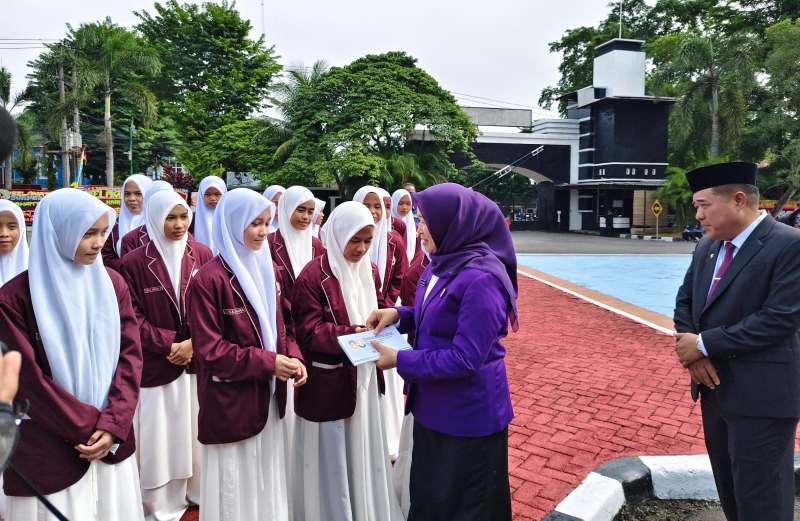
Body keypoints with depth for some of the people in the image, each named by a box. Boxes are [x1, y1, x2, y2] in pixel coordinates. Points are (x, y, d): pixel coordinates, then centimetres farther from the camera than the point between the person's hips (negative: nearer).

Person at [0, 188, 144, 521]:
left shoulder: (112, 284, 2)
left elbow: (130, 356, -1)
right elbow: (29, 380, -11)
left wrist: (113, 425, -12)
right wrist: (88, 427, -11)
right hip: (48, 453, -3)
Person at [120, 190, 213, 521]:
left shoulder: (202, 255, 0)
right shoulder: (135, 262, -7)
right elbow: (132, 317, -6)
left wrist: (195, 342, -12)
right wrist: (168, 345, -13)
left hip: (199, 361, 2)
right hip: (157, 365, -2)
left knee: (199, 430, 13)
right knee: (160, 436, 6)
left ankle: (201, 492, 32)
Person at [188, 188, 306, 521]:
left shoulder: (268, 269, 6)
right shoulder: (209, 279, -17)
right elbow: (209, 350, -18)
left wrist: (293, 357, -8)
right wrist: (267, 362, -21)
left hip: (269, 396, 7)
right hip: (231, 401, -6)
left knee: (269, 477, 19)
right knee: (236, 483, 10)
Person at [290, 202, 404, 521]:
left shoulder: (370, 272, 5)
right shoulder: (314, 275, -16)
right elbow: (309, 332, -18)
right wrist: (353, 334, -29)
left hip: (364, 377, 6)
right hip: (329, 382, -6)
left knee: (365, 453, 19)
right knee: (331, 459, 9)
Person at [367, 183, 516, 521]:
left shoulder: (480, 279, -27)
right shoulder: (443, 264, 2)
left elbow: (465, 358, -26)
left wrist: (400, 360, -19)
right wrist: (398, 314, -2)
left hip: (468, 416, -8)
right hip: (433, 407, 9)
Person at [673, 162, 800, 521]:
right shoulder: (707, 247, 8)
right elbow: (684, 302, 13)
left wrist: (703, 345, -17)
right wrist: (691, 351, -6)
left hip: (761, 396, -7)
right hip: (715, 388, 7)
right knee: (729, 492, 21)